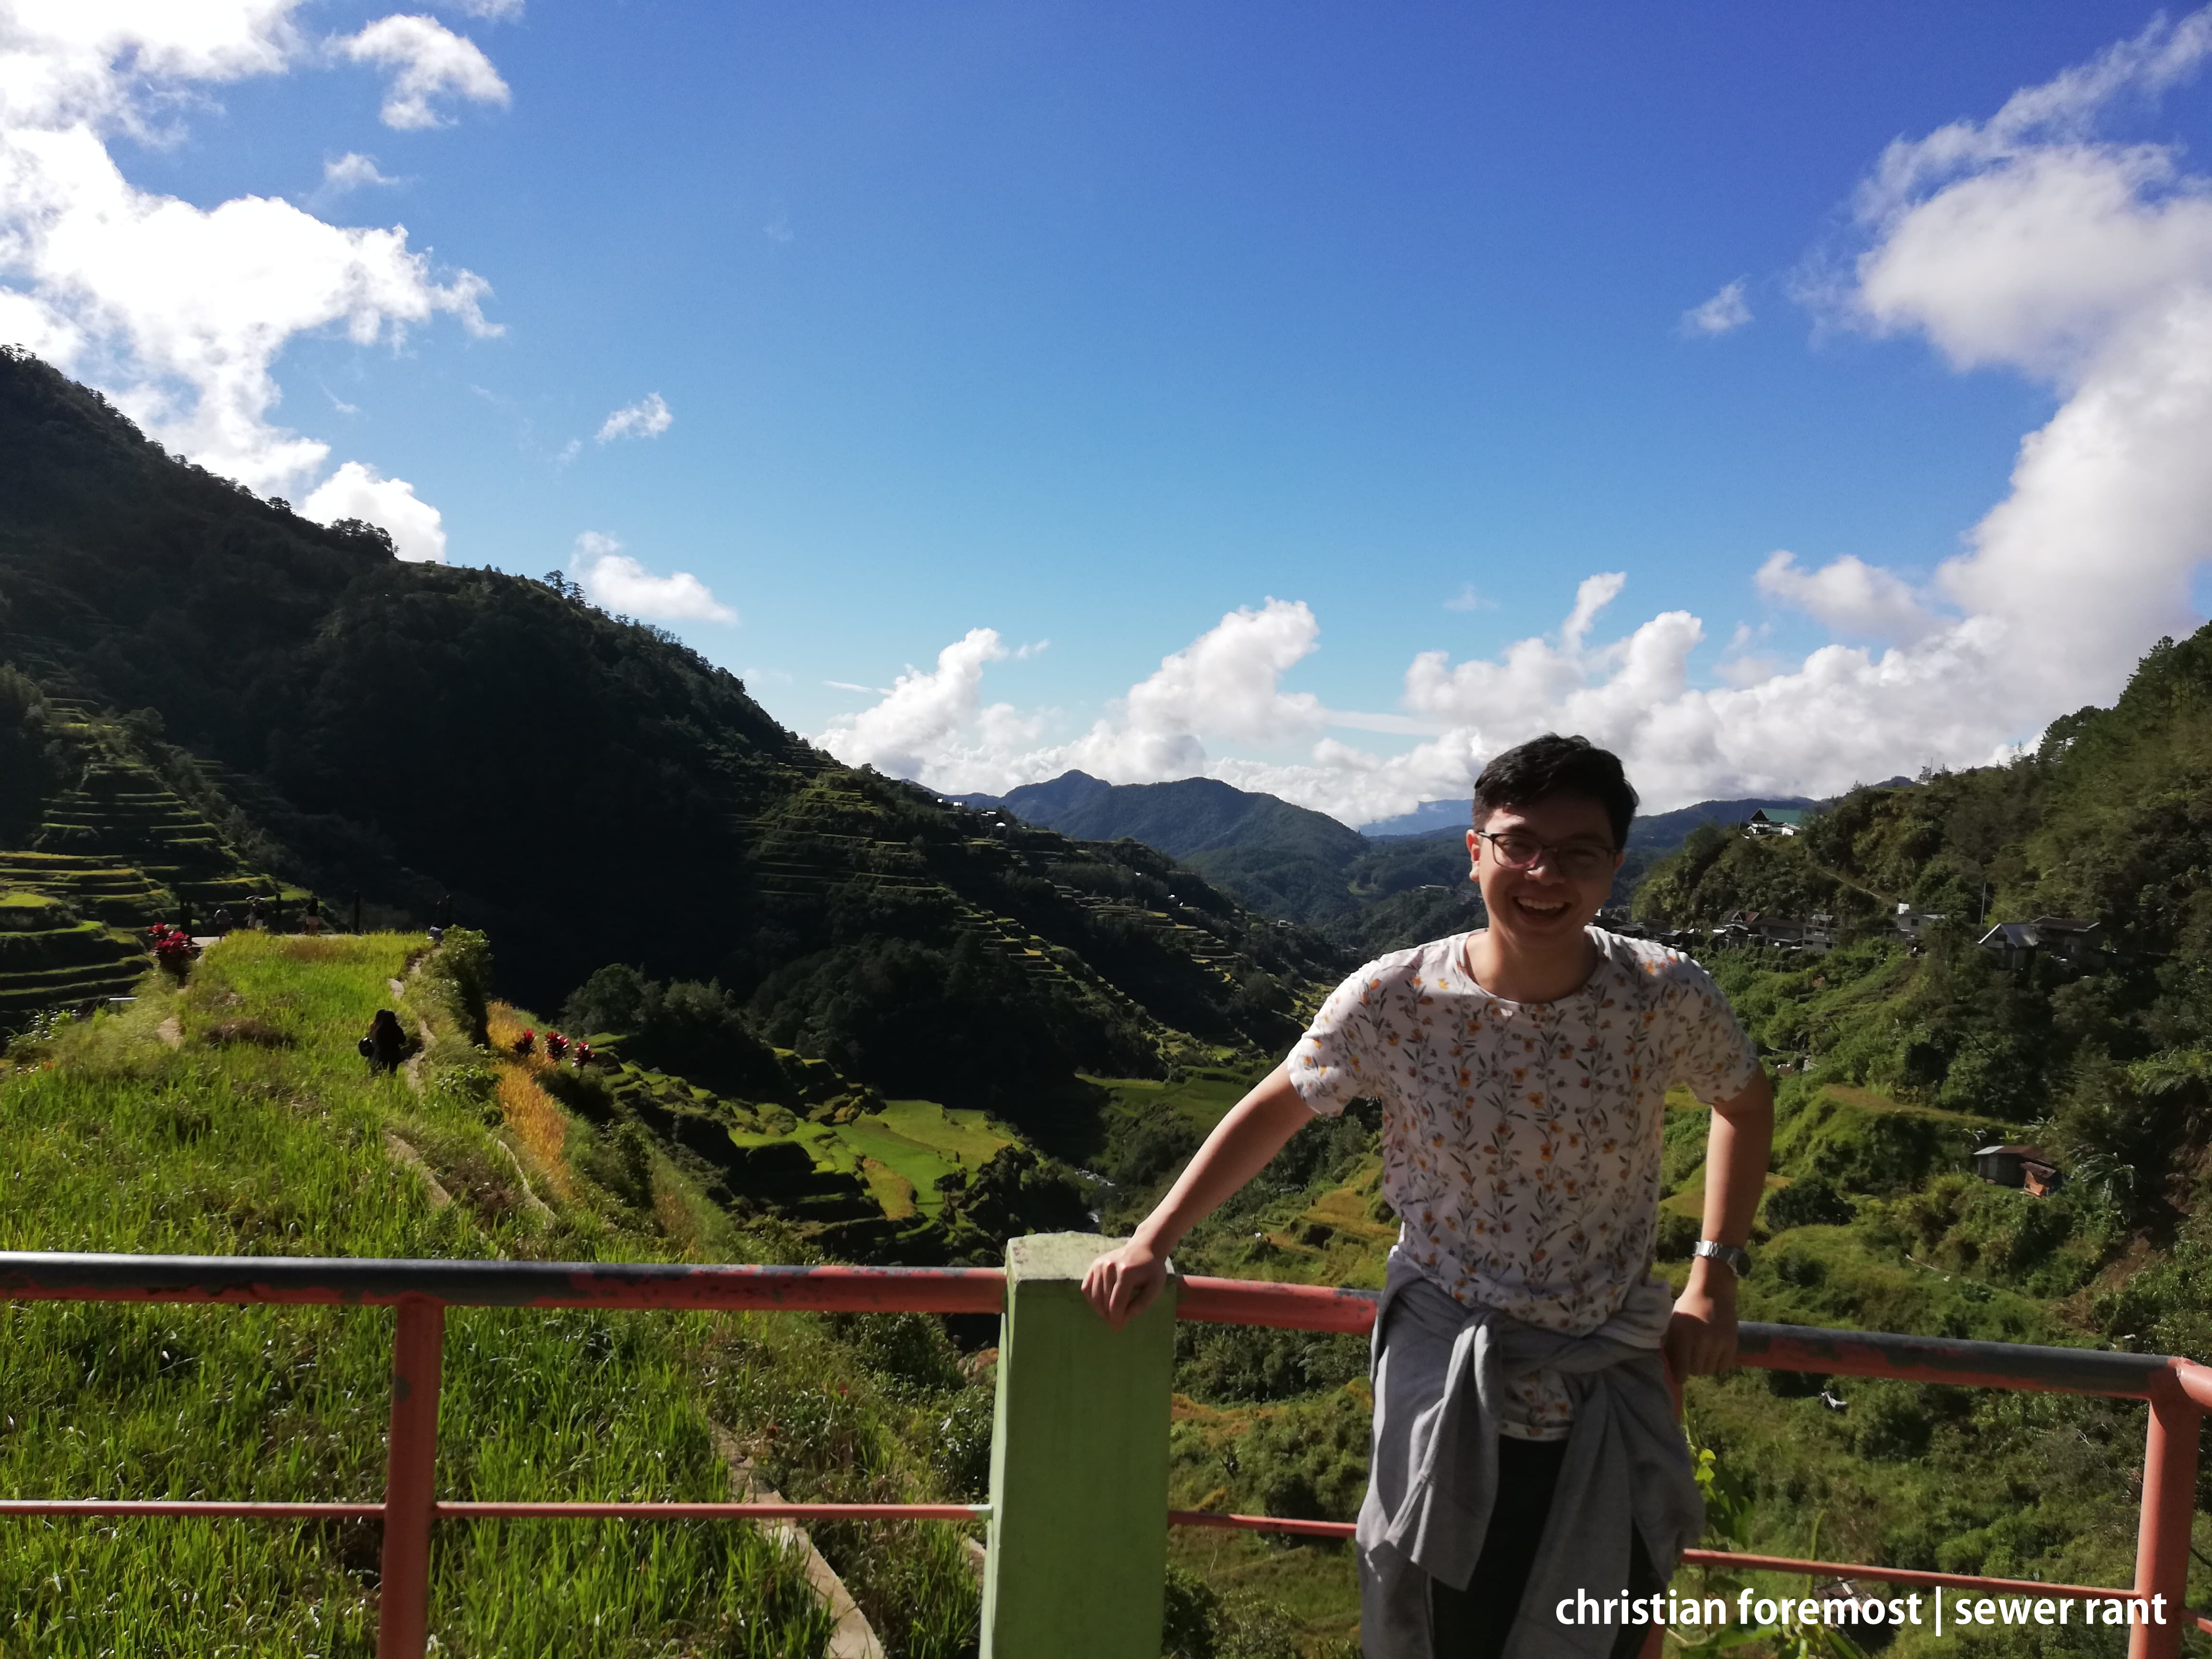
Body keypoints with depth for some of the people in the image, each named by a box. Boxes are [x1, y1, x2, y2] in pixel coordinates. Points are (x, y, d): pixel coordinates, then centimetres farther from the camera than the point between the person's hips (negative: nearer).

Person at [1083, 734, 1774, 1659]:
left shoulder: (1666, 999, -13)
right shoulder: (1393, 1002, -17)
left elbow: (1745, 1103, 8)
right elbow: (1277, 1109, -2)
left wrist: (1715, 1277, 2)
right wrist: (1152, 1242, -4)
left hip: (1610, 1392, 2)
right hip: (1449, 1387, -1)